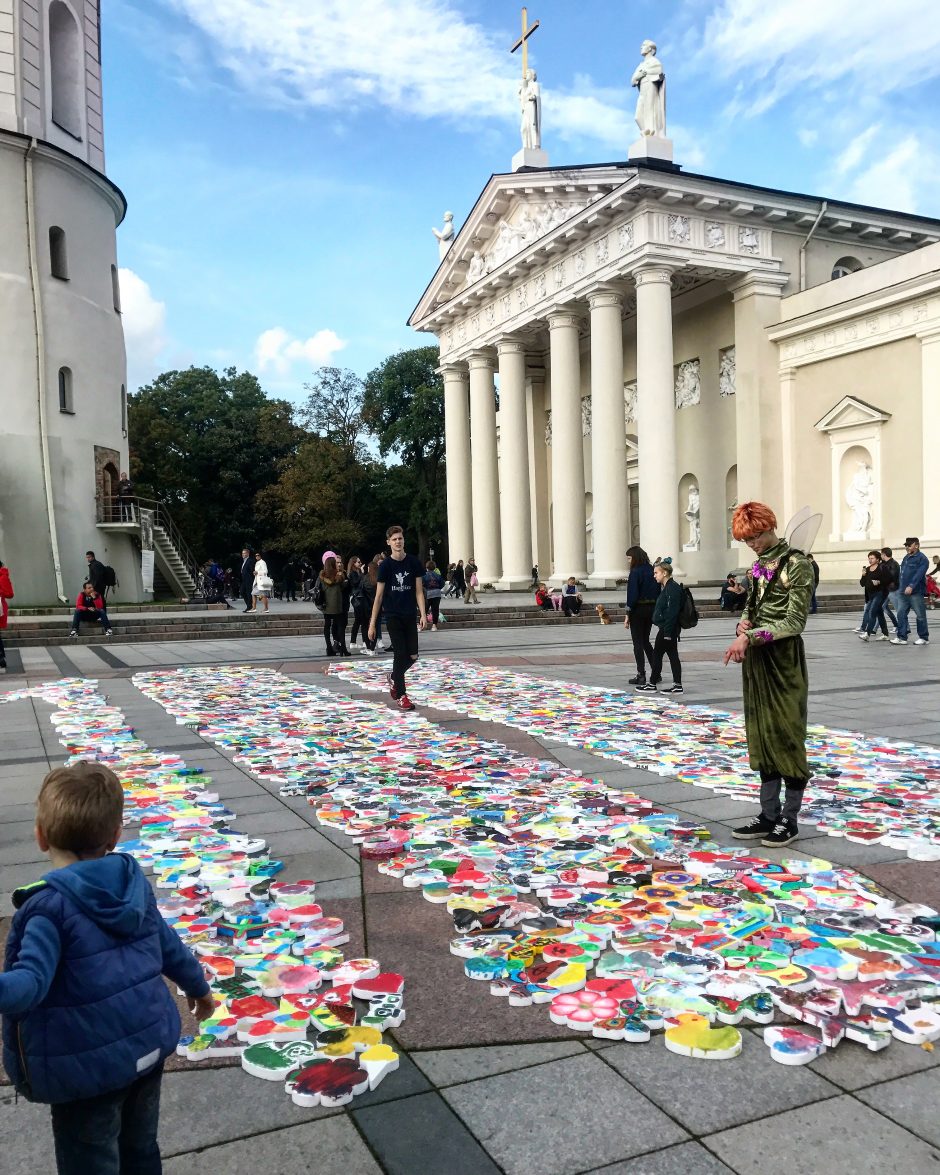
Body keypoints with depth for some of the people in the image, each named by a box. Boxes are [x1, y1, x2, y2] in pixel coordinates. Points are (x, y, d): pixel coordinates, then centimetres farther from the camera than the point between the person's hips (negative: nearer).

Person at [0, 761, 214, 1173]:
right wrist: (197, 986, 26)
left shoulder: (48, 905, -21)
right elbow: (167, 942, 10)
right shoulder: (135, 881, -1)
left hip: (89, 1063, -6)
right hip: (150, 1042, 6)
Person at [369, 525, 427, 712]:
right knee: (400, 654, -5)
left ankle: (394, 677, 31)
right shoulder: (385, 565, -4)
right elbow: (379, 596, -3)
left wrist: (423, 614, -8)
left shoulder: (414, 563, 1)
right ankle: (401, 696, 6)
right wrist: (372, 624, -5)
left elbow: (419, 591, 4)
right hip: (393, 616, -3)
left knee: (413, 656, 2)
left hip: (410, 615, 3)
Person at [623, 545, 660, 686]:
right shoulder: (652, 570, 7)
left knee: (638, 643, 1)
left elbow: (632, 595, -17)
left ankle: (641, 675, 3)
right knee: (646, 641, 18)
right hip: (652, 608, 7)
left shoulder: (635, 572, -14)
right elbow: (658, 591, 9)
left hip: (638, 610, -7)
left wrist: (627, 614, -13)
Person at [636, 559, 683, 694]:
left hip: (668, 629, -10)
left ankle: (652, 684, 8)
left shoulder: (672, 588, -18)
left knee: (657, 654, -1)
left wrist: (667, 632, -23)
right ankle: (677, 685, 11)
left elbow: (672, 612, -22)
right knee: (672, 655, 9)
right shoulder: (666, 587, 15)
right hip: (666, 629, 10)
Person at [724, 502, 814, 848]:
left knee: (787, 734, 1)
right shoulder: (759, 565, 11)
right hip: (756, 657, 8)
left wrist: (750, 637, -21)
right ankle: (769, 815, 20)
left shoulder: (797, 564, -12)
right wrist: (743, 625, -2)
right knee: (762, 735, 11)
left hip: (784, 657, -8)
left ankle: (789, 819, 12)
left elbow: (794, 622, -16)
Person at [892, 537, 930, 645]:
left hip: (916, 592, -8)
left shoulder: (922, 559, -9)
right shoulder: (906, 558, 17)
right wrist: (900, 587, 17)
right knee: (901, 614, 2)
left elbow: (919, 574, -21)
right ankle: (902, 637, 5)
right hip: (903, 592, 8)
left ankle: (924, 638, 11)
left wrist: (911, 586, -30)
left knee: (920, 615, 2)